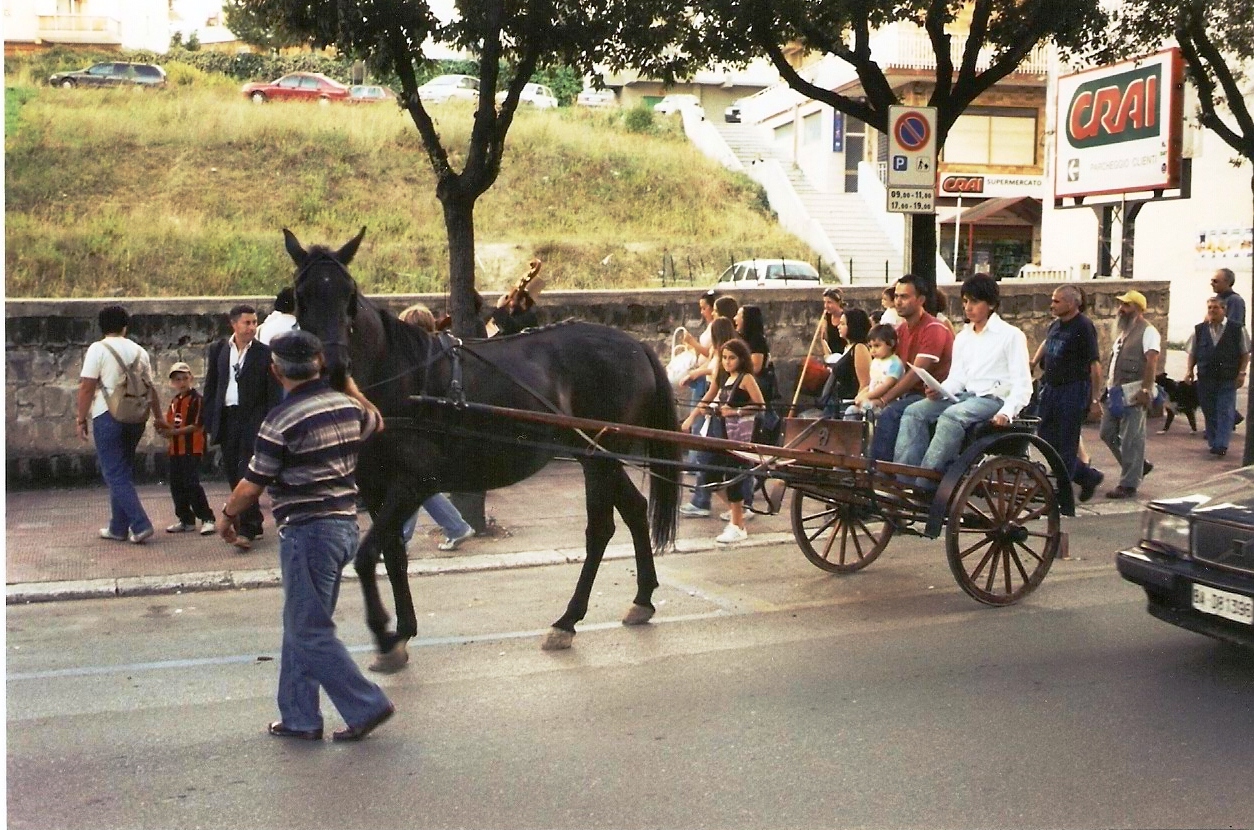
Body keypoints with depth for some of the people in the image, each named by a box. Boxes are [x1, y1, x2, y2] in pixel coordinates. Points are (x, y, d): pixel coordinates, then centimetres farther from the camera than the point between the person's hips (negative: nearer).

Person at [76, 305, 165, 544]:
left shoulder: (98, 349, -7)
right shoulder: (138, 351, 9)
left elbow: (87, 387, -12)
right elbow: (150, 388, 13)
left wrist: (81, 419, -6)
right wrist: (158, 417, 21)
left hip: (108, 417, -6)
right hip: (135, 417, 6)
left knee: (116, 475, -2)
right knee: (123, 472, 15)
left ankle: (140, 525, -11)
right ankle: (118, 528, 20)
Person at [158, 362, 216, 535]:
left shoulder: (197, 399, -9)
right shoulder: (174, 401, 16)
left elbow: (196, 426, -16)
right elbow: (172, 425, 19)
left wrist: (174, 432, -19)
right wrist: (164, 428, -3)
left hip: (192, 449, -8)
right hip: (175, 449, 8)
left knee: (191, 483, -12)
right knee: (176, 485, 10)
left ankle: (207, 519, -6)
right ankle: (186, 520, 19)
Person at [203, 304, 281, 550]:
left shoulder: (264, 353, -2)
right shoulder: (218, 350, 8)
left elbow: (273, 393, -1)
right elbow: (210, 387, 11)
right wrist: (209, 421, 6)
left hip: (253, 418, -4)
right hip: (226, 417, 4)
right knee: (233, 472, 9)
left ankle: (247, 530, -10)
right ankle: (253, 522, 22)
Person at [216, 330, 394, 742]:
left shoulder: (281, 421, -16)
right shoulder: (349, 406, 4)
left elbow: (251, 486, -9)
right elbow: (374, 423, 29)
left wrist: (227, 514, 10)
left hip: (307, 531, -8)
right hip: (345, 523, 8)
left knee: (310, 632, 2)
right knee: (302, 626, 17)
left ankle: (367, 705, 2)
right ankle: (299, 717, 22)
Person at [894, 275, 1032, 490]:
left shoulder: (1011, 335, 0)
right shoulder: (962, 338, 20)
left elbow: (1022, 385, -6)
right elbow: (956, 377, 13)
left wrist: (1006, 412, -23)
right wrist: (940, 391, -10)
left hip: (994, 398, -7)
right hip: (966, 396, 7)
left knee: (951, 415, -35)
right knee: (914, 412, -16)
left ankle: (925, 486, -36)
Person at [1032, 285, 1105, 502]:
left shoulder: (1084, 327, -13)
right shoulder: (1056, 325, 10)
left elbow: (1095, 365, -15)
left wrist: (1095, 399, -17)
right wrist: (1033, 364, 21)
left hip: (1074, 390, -9)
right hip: (1051, 388, 9)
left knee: (1066, 445, -3)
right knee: (1046, 437, 11)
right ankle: (1089, 476, 24)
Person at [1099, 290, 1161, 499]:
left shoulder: (1147, 332, -8)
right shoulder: (1123, 331, 19)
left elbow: (1152, 362, -18)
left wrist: (1146, 390, -26)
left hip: (1133, 393, -9)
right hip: (1115, 391, 9)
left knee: (1131, 439, -4)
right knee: (1108, 433, 11)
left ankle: (1129, 484, 2)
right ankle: (1138, 466, 26)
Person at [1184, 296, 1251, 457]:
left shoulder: (1237, 330, 0)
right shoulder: (1199, 330, 6)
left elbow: (1245, 354, 4)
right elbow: (1192, 353, 12)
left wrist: (1241, 373, -4)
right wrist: (1189, 371, -1)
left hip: (1228, 380, -3)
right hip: (1205, 379, 3)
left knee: (1225, 412, -7)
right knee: (1209, 413, 9)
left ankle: (1221, 445, -10)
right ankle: (1213, 443, 19)